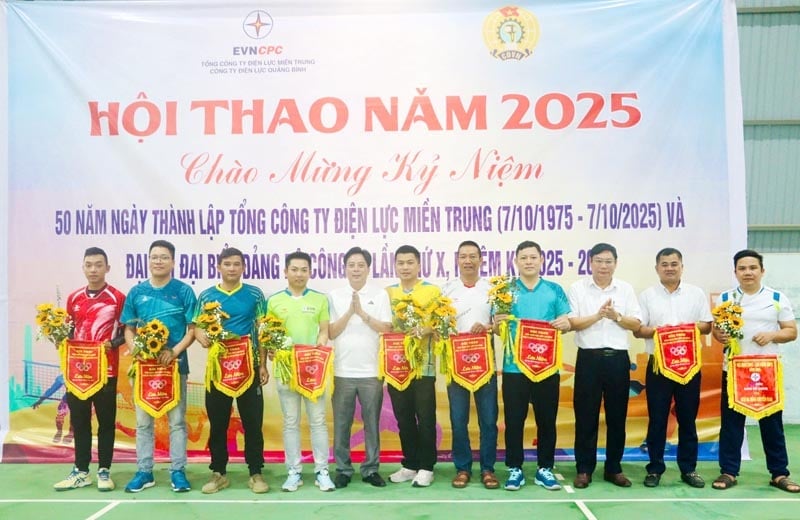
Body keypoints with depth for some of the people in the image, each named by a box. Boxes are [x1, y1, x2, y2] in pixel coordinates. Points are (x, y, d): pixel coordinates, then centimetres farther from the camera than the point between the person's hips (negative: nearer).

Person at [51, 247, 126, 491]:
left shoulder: (118, 298, -4)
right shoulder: (74, 298, 10)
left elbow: (127, 331, -1)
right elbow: (70, 330, 20)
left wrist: (112, 344, -17)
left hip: (106, 369, -4)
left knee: (106, 421, 4)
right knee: (79, 420, 10)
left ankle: (104, 471, 13)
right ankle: (81, 471, 20)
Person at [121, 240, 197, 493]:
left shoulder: (184, 291, -2)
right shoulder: (136, 292, 6)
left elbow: (193, 328, -3)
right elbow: (129, 329, 9)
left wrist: (175, 351, -17)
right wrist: (136, 350, -10)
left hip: (175, 363, -3)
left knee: (177, 420, 4)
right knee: (143, 421, 10)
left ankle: (178, 471, 12)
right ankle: (144, 472, 20)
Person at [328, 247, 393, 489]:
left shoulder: (380, 294, 3)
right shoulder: (334, 295, 4)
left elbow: (387, 329, -3)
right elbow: (331, 332, -1)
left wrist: (362, 313, -12)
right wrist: (350, 311, -12)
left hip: (372, 371, 0)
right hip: (342, 371, 0)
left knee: (372, 423, 7)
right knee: (342, 424, 6)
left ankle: (371, 469, 19)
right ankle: (343, 469, 18)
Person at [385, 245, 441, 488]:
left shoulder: (433, 291, 1)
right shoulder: (387, 292, 11)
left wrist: (424, 330, -23)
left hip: (423, 365, -3)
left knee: (425, 418, 2)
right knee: (403, 418, 10)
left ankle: (426, 467, 12)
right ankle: (410, 465, 22)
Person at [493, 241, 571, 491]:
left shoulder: (555, 290, 7)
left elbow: (566, 323, 7)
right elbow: (497, 327, 3)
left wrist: (564, 324, -16)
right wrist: (497, 324, -20)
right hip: (514, 366, -1)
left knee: (547, 419, 8)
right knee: (514, 420, 4)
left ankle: (545, 468, 22)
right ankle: (515, 469, 15)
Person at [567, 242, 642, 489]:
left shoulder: (626, 289, 8)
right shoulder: (577, 288, 1)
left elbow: (636, 323, 5)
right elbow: (571, 323, -6)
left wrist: (616, 316, -13)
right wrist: (598, 315, -18)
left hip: (618, 358, 2)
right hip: (589, 357, -2)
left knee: (617, 415, 8)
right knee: (586, 416, 2)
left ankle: (614, 468, 21)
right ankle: (584, 469, 12)